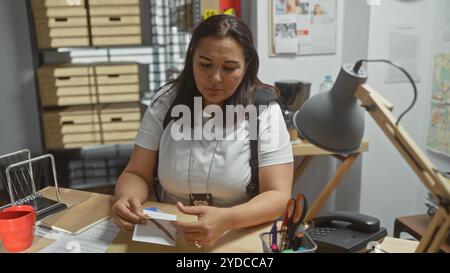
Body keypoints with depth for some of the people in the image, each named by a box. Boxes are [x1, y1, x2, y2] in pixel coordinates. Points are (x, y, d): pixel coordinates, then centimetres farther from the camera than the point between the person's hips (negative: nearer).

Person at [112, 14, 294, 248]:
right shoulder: (165, 103, -2)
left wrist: (227, 220, -31)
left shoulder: (264, 112, -10)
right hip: (169, 236, 2)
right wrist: (127, 198, -21)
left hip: (242, 237, -1)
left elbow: (279, 197, -13)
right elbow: (137, 174, 1)